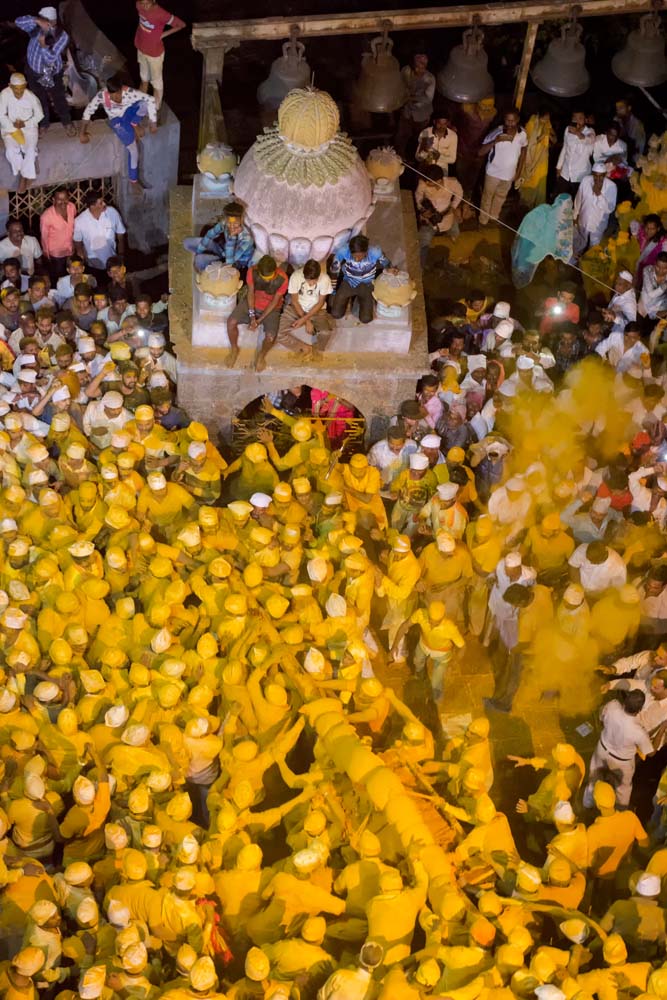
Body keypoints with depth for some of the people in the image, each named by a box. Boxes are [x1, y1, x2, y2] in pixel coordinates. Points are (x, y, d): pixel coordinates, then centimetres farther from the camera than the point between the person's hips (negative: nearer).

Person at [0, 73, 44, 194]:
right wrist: (14, 129, -23)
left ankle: (24, 177, -7)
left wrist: (25, 124, -16)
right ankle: (23, 174, -4)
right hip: (10, 127, 0)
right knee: (11, 150, -24)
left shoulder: (31, 96, -16)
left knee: (30, 150, -24)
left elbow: (39, 115, -3)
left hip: (29, 126, 0)